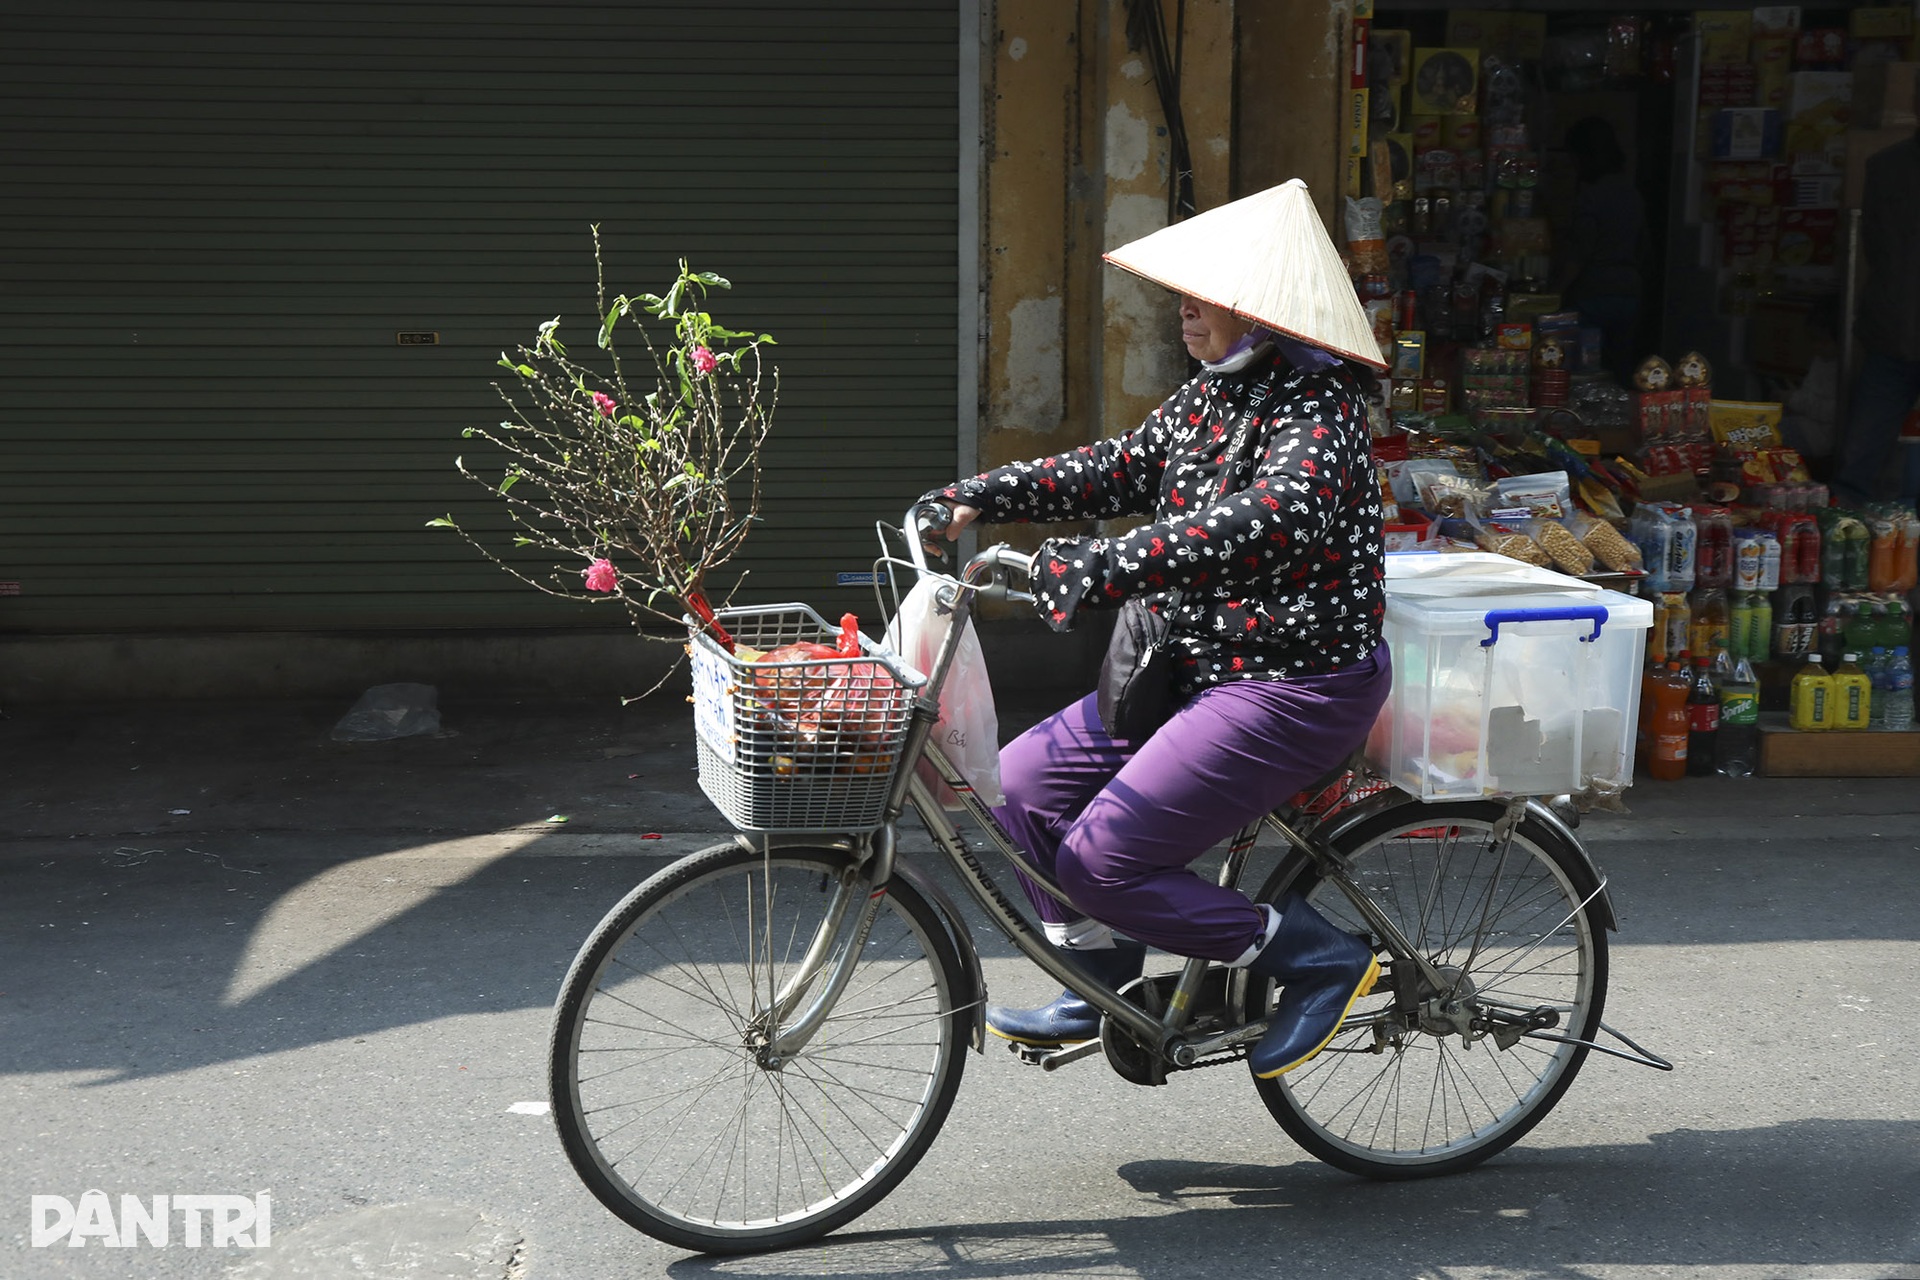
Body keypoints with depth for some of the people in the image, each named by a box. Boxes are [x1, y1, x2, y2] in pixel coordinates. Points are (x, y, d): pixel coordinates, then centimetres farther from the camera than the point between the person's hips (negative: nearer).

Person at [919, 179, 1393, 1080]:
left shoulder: (1316, 412, -20)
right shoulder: (1210, 395, 9)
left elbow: (1265, 519, -38)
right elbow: (1119, 469, 17)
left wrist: (1101, 571, -45)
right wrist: (979, 498, 8)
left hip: (1294, 690, -10)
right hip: (1202, 668, 10)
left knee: (1101, 859, -13)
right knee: (1026, 780, 7)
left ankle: (1317, 956, 2)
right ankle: (1104, 993, 21)